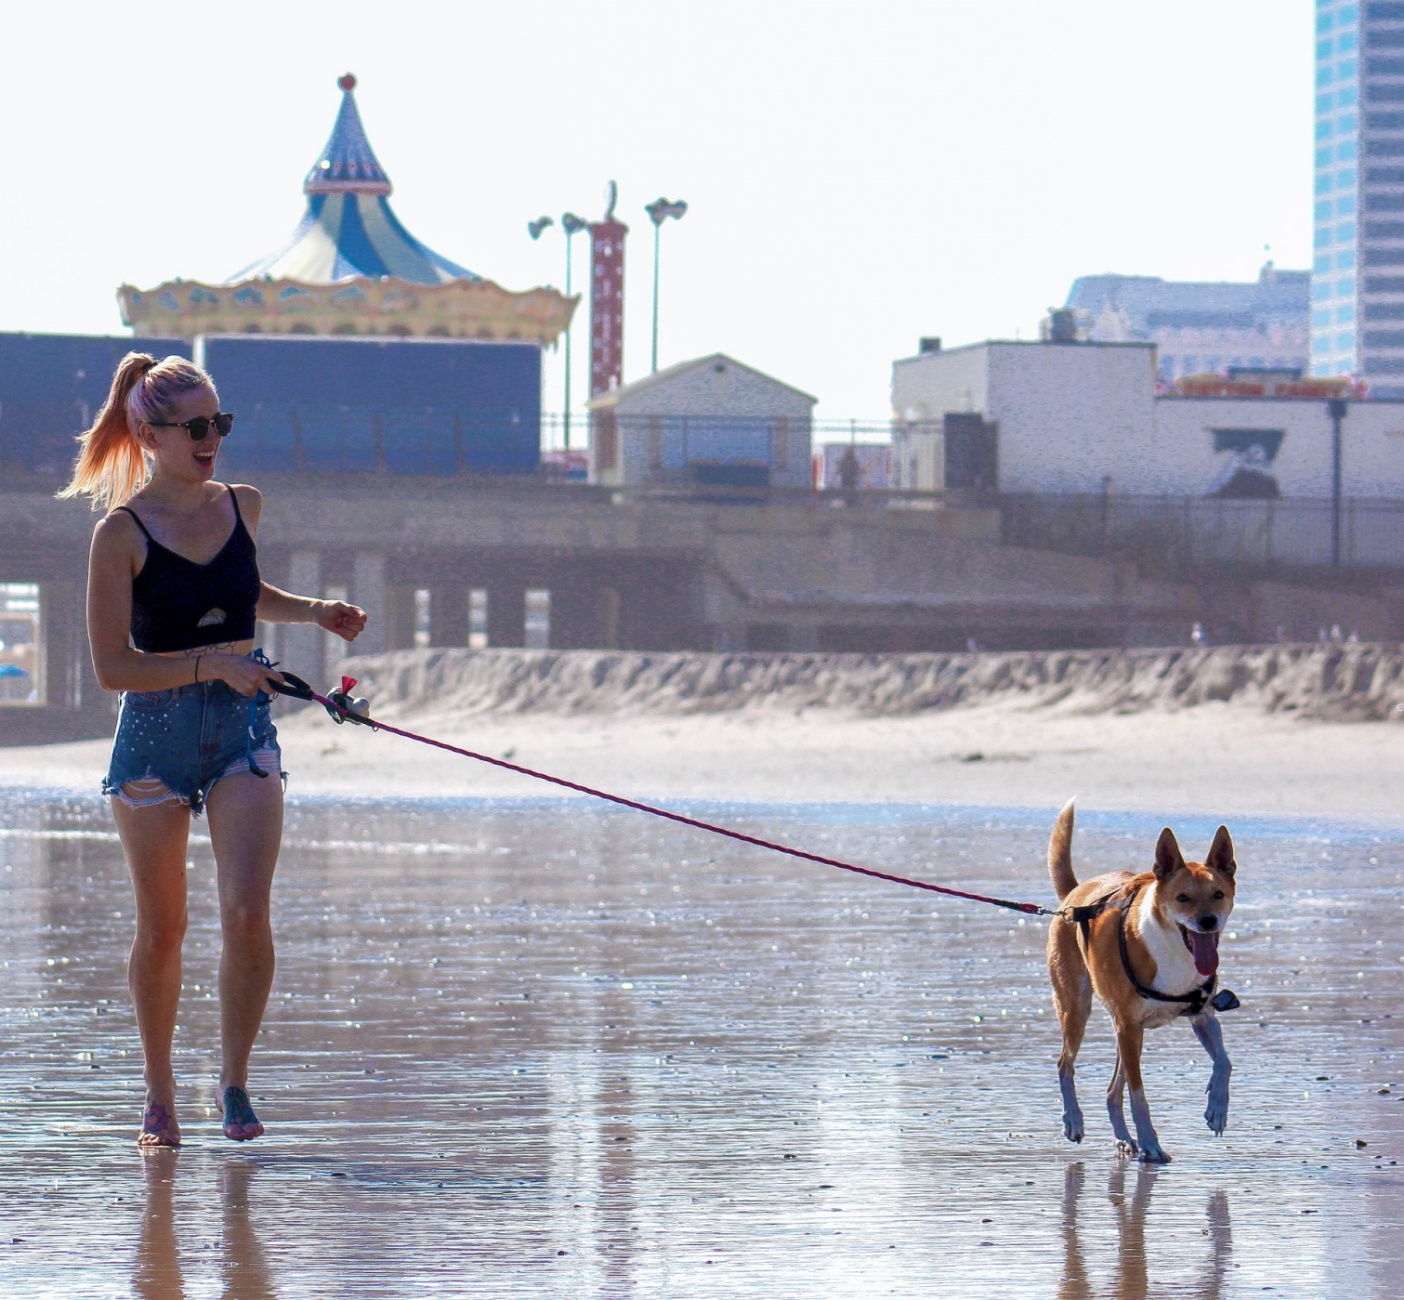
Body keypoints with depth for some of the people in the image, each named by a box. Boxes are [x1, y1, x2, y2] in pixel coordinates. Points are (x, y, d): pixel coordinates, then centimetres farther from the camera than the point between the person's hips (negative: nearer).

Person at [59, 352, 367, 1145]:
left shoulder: (243, 507, 5)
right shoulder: (122, 533, -10)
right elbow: (112, 665, -13)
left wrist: (314, 612, 11)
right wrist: (214, 663, -21)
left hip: (243, 730, 3)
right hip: (156, 732, -3)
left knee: (248, 914, -13)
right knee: (162, 930, 6)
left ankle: (235, 1082, 1)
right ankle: (160, 1095, 22)